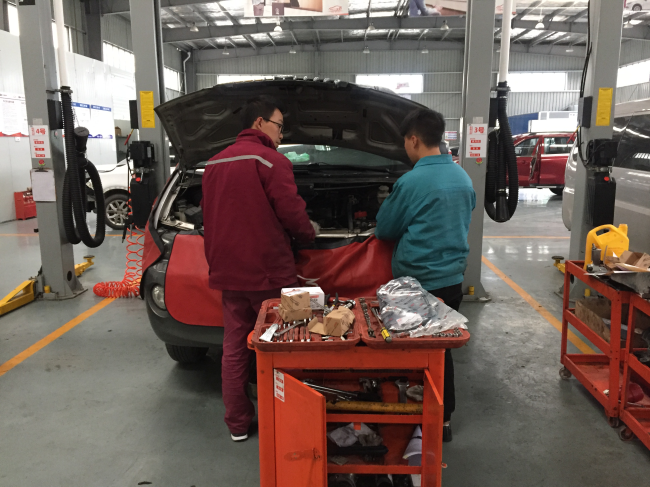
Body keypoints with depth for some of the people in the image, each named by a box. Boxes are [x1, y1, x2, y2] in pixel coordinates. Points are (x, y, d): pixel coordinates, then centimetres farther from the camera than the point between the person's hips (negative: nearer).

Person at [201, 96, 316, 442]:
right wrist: (309, 234, 6)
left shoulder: (214, 164, 11)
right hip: (268, 271, -6)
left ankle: (237, 423, 23)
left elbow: (210, 216, 16)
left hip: (227, 271, 7)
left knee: (234, 347, 12)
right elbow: (291, 213, -14)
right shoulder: (271, 160, -11)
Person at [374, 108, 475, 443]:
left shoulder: (411, 183, -16)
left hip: (418, 281, -7)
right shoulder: (462, 177, 6)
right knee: (441, 349, 18)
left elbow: (384, 230, -4)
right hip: (452, 278, 7)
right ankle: (443, 418, 29)